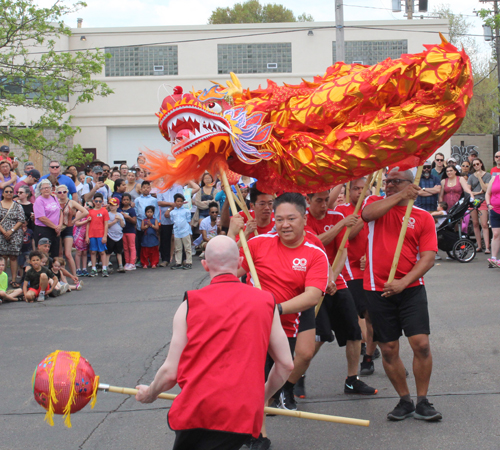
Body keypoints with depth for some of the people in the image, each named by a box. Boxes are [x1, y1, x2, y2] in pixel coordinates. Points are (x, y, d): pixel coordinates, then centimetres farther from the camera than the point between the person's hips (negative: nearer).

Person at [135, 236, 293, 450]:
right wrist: (262, 397, 29)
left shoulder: (190, 304, 4)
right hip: (243, 414, 1)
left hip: (195, 409, -1)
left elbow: (170, 372, 3)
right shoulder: (265, 302, 9)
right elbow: (286, 364, 11)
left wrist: (149, 394, 24)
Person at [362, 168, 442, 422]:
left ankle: (422, 401, 6)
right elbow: (368, 213, -18)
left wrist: (403, 281, -18)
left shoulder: (423, 217, 3)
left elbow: (428, 258, -5)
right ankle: (404, 401, 19)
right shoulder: (376, 204, 7)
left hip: (411, 288, -1)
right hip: (378, 290, 1)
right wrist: (400, 196, -16)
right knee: (388, 350, 4)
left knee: (421, 344, -9)